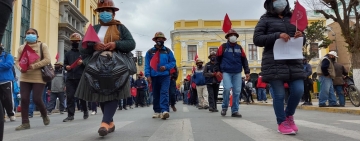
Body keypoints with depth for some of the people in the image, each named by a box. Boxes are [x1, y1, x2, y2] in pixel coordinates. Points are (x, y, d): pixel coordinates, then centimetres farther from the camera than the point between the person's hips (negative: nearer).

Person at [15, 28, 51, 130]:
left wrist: (34, 66, -20)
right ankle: (25, 123, 8)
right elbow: (17, 61, 11)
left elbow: (47, 60, -10)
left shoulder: (42, 46, -1)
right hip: (25, 78, 4)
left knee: (37, 99, -6)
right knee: (24, 99, -2)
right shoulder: (21, 48, 11)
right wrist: (20, 68, -12)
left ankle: (45, 116, 24)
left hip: (39, 78, -4)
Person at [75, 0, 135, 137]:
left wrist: (116, 44, -15)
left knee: (113, 92, -17)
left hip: (116, 65, -3)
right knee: (101, 94, 2)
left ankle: (105, 122, -22)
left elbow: (131, 44, 1)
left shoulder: (120, 27, 11)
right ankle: (110, 122, 11)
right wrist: (93, 46, -11)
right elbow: (82, 48, 12)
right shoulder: (93, 29, 18)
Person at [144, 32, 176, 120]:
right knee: (155, 94, 8)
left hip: (165, 76, -1)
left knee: (164, 92, -16)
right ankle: (157, 111, 17)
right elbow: (147, 65, 2)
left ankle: (164, 111, -25)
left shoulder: (168, 51, 8)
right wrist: (148, 75, -10)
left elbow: (173, 62, 7)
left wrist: (166, 67, -11)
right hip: (154, 76, 2)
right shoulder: (150, 52, 7)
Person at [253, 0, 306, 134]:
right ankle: (282, 123, 13)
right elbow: (257, 39, -5)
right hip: (274, 62, -4)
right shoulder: (265, 20, 6)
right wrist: (277, 35, -17)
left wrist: (301, 36, -2)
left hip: (294, 61, 5)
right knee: (279, 94, -2)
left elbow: (302, 41, 23)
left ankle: (289, 116, 24)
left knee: (298, 91, -1)